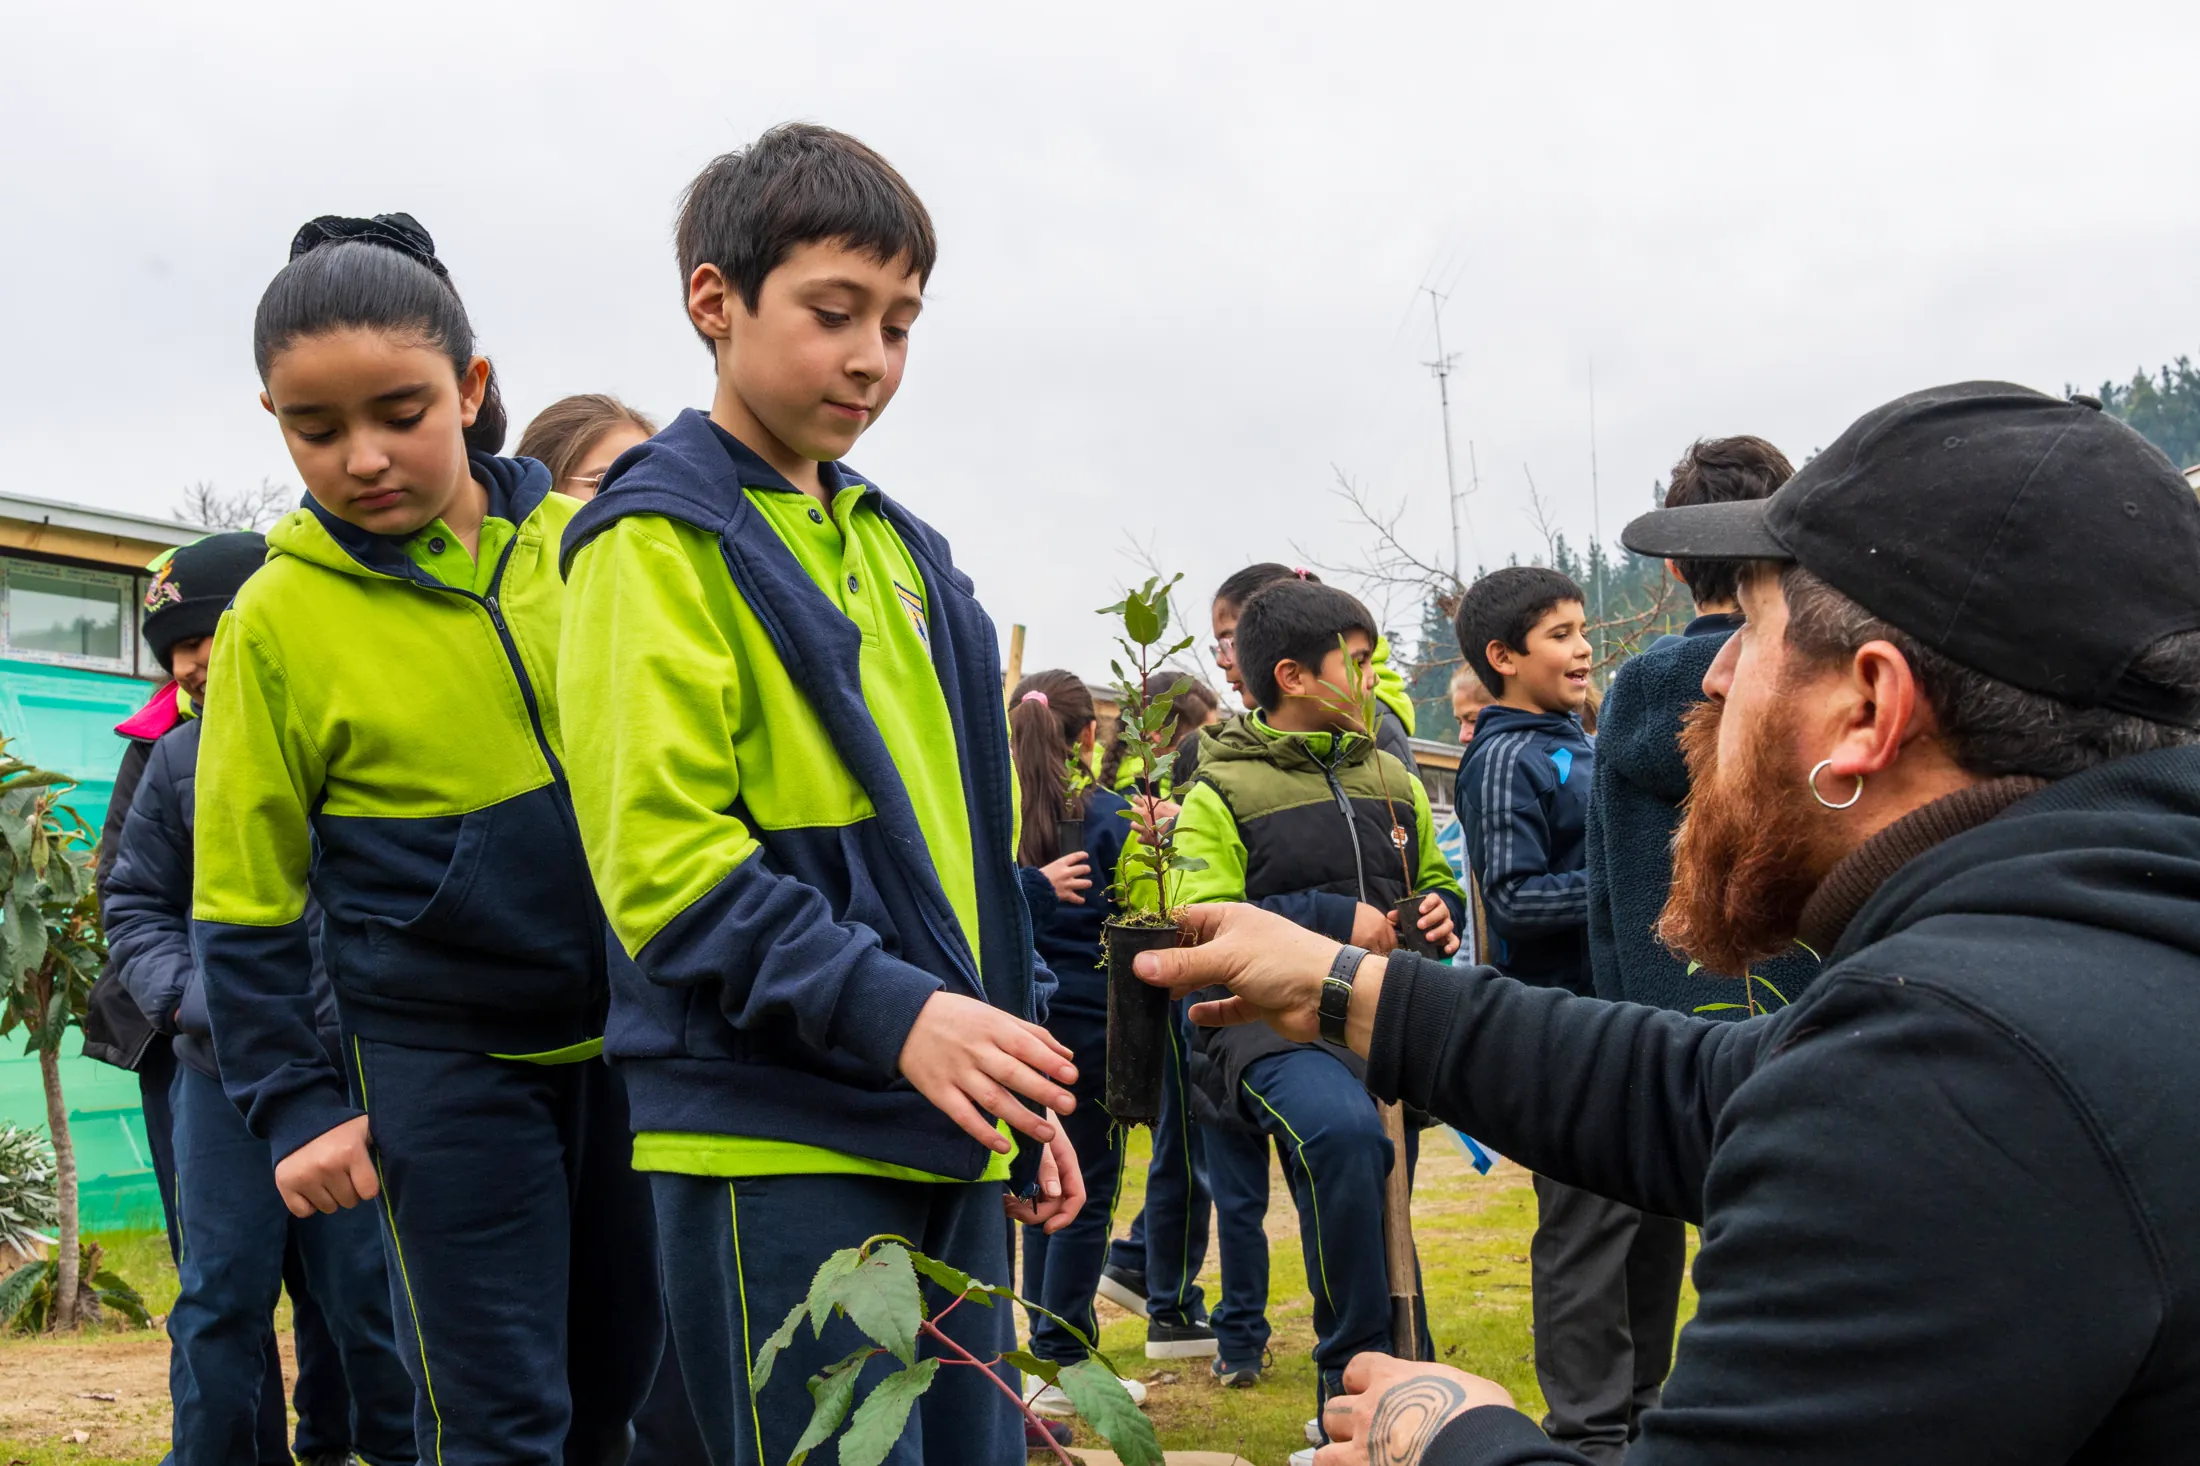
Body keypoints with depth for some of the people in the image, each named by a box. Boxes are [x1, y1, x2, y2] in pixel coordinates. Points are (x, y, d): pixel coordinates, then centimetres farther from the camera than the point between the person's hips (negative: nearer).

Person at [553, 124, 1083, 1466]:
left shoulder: (901, 550, 18)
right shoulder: (661, 540, -6)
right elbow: (662, 858, -15)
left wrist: (1022, 1093, 17)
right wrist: (888, 1012, -23)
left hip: (945, 1131, 8)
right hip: (782, 1146, -8)